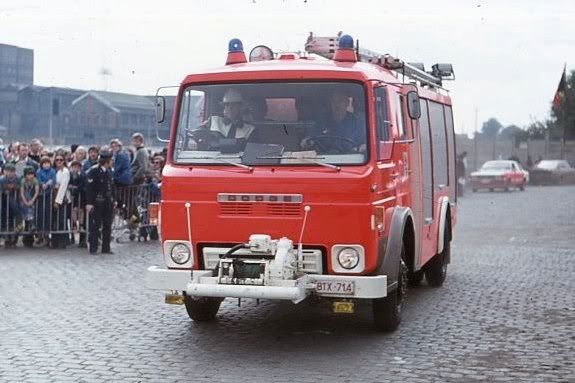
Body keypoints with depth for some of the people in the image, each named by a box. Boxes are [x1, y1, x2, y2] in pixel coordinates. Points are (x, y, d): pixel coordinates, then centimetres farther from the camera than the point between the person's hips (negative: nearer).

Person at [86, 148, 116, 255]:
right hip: (97, 203, -7)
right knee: (95, 226, -2)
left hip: (108, 202, 7)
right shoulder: (93, 171, -11)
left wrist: (113, 199, 14)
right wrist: (89, 203, -18)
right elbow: (89, 187, -14)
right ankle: (93, 248, 4)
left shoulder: (109, 171, 12)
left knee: (107, 226, 9)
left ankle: (106, 248, 16)